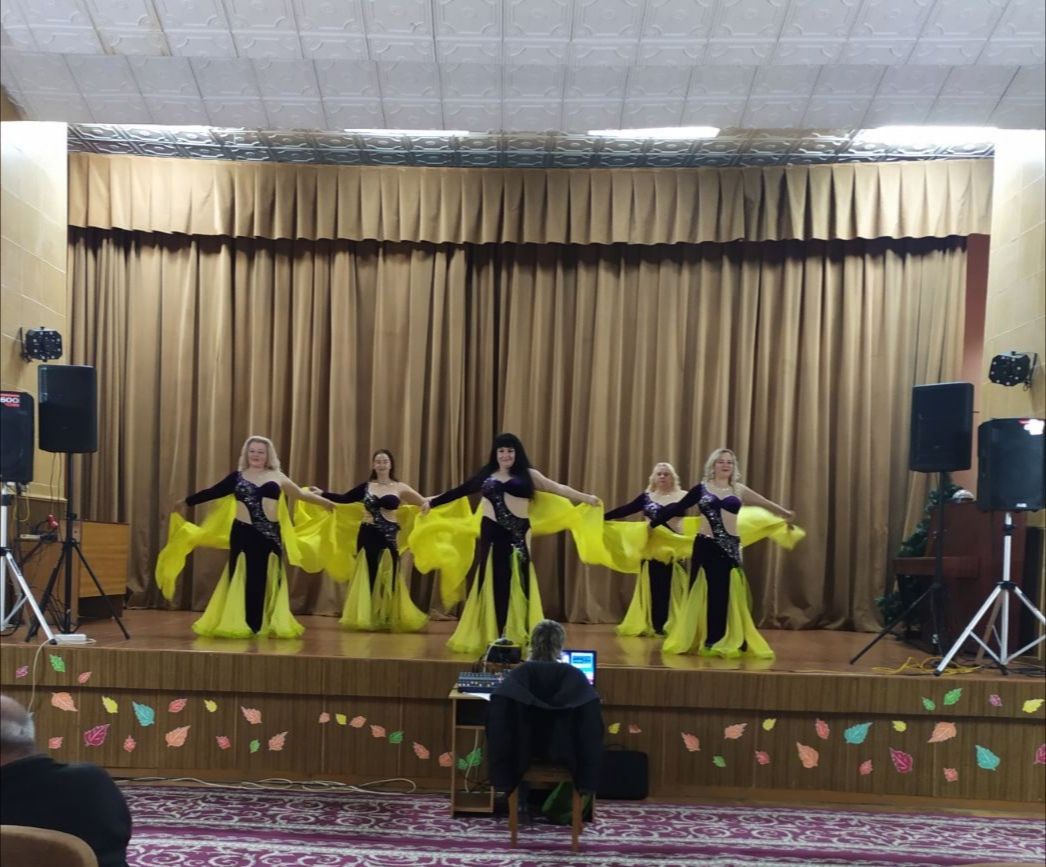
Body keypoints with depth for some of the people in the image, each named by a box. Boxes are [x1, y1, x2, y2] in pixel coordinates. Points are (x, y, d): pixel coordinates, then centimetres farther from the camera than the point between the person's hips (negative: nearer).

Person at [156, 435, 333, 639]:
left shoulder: (277, 477, 9)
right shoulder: (237, 476, 7)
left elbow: (301, 494, 16)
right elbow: (212, 492, 10)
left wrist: (326, 502, 19)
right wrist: (185, 501, 10)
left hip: (270, 534, 1)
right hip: (243, 533, -1)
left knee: (268, 579, 3)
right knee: (242, 578, 1)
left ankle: (268, 625, 11)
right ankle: (237, 625, 7)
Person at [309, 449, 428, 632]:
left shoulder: (400, 488, 1)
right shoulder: (366, 487, 6)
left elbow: (423, 502, -5)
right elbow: (344, 499, 6)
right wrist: (322, 493, 1)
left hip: (389, 537, -1)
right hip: (367, 536, 1)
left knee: (388, 576, 1)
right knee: (369, 575, 5)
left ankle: (389, 619, 12)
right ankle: (367, 618, 13)